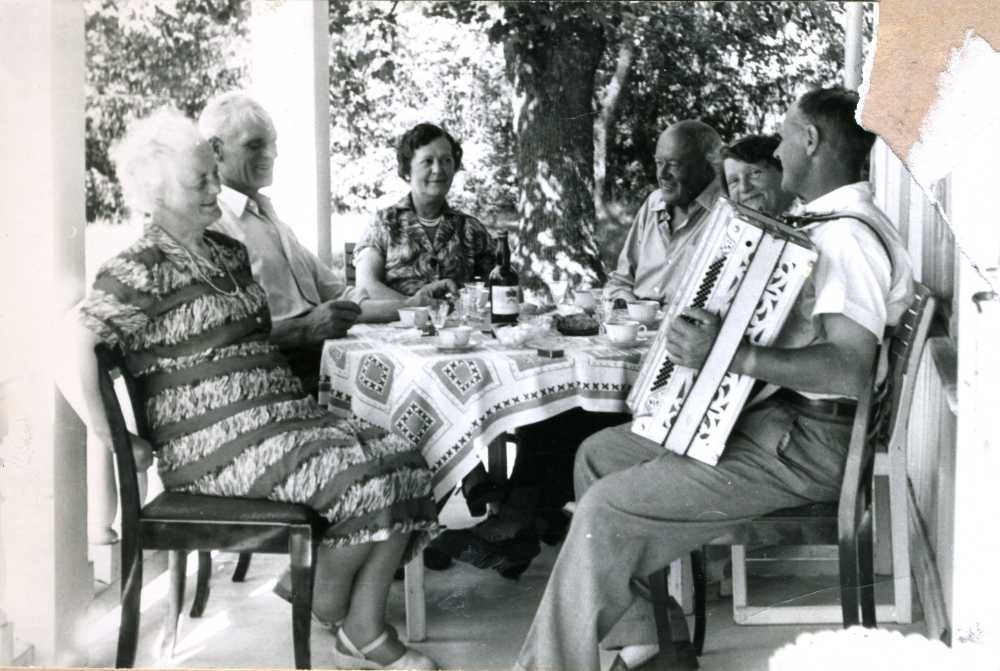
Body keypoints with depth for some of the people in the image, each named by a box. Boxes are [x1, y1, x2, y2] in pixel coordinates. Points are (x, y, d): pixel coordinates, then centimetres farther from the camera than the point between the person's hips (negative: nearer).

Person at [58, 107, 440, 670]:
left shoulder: (229, 251, 18)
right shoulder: (141, 270, -9)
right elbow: (71, 348, -18)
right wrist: (118, 443, -15)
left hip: (285, 415, 8)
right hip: (220, 444, -8)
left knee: (403, 463, -11)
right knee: (365, 476, -21)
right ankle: (328, 609, 6)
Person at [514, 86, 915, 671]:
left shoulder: (848, 236, -18)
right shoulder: (826, 224, 14)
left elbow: (851, 368, -31)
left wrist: (727, 354, -35)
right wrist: (714, 329, 13)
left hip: (808, 446, -11)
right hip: (775, 417, 11)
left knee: (607, 509, -17)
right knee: (599, 454, 9)